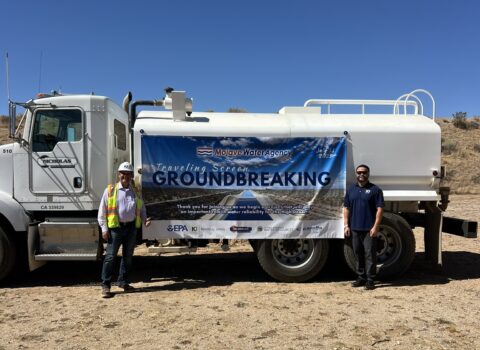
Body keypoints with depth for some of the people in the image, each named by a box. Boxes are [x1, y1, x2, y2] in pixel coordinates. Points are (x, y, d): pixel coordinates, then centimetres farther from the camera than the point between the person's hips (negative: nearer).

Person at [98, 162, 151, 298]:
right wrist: (104, 228, -7)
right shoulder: (110, 190, 1)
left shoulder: (136, 192, 11)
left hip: (131, 227, 4)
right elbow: (102, 211, 1)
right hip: (116, 227, -4)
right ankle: (105, 285, 4)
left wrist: (145, 220, -1)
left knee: (128, 256, 12)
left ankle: (123, 282, 26)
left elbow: (141, 209, 18)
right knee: (110, 256, -5)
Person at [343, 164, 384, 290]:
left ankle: (370, 280, 7)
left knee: (370, 254, -1)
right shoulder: (351, 190, 11)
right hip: (354, 228, 5)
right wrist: (346, 225, 4)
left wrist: (375, 227, -13)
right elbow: (346, 208, 12)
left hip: (369, 229, -4)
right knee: (358, 254, 11)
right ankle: (361, 277, 22)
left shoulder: (375, 189, -2)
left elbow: (380, 209, -7)